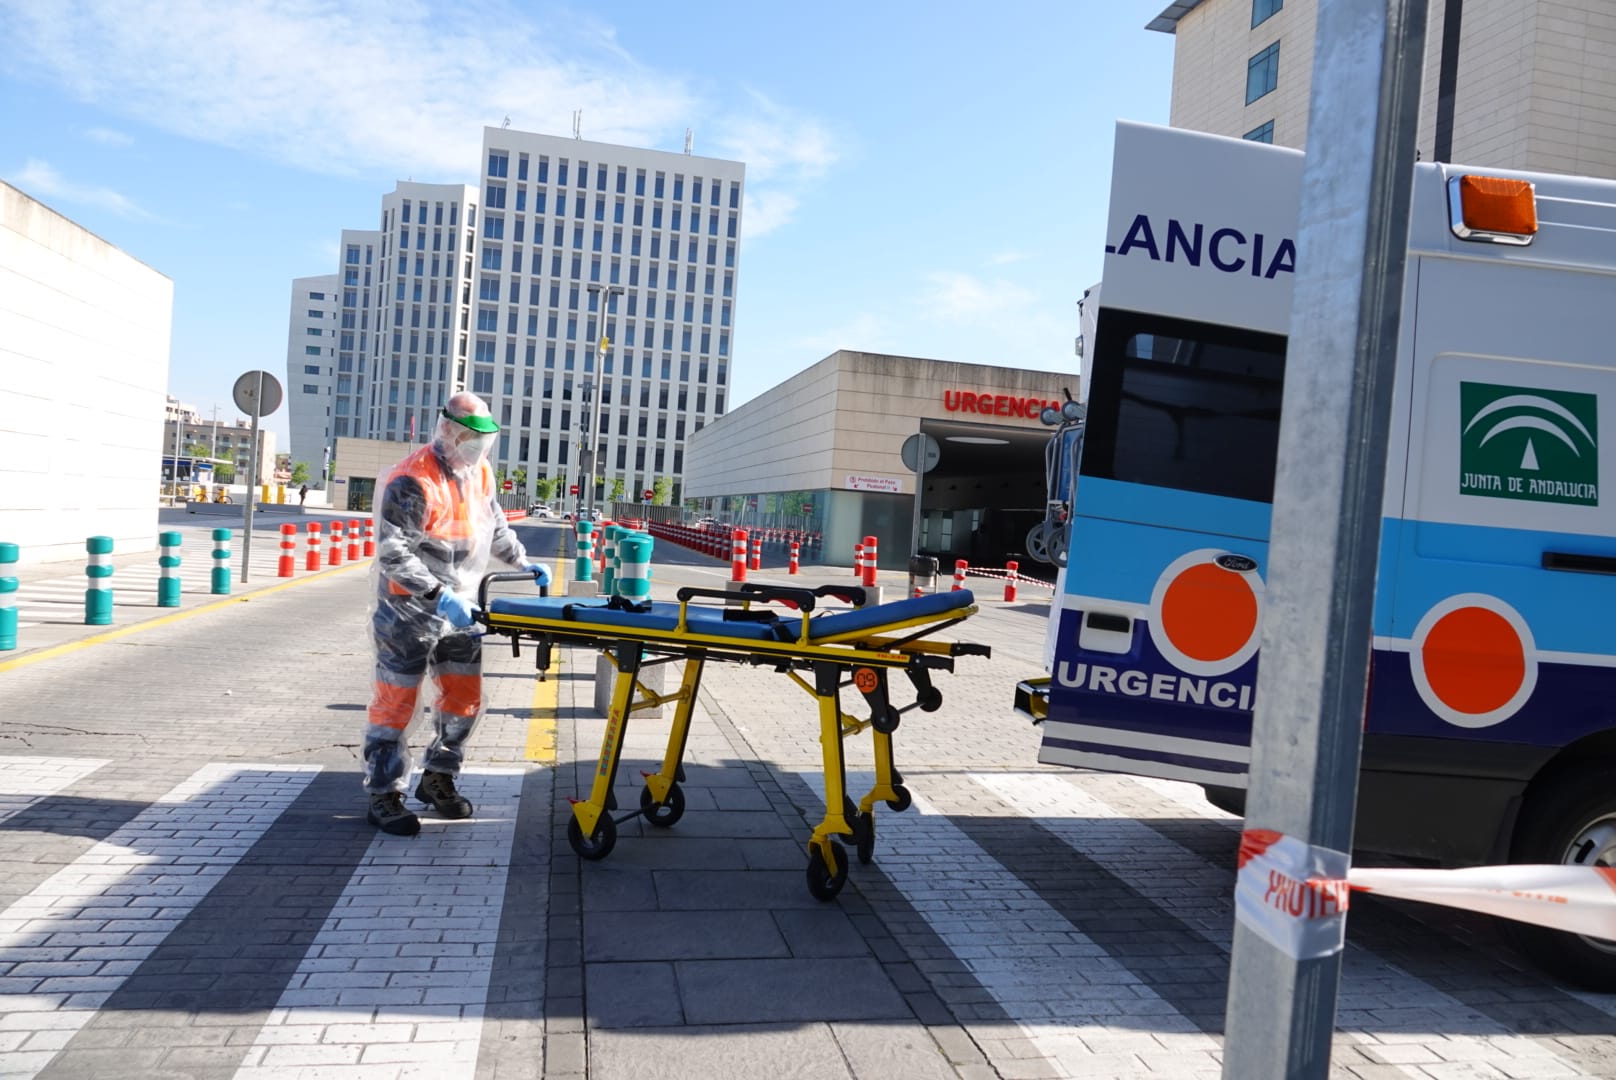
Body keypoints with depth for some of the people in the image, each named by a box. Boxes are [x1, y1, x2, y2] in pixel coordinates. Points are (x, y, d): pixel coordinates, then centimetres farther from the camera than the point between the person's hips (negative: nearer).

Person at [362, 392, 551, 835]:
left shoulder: (479, 472, 6)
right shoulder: (414, 481, -21)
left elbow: (494, 526, 22)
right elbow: (393, 553, -25)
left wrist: (523, 563, 15)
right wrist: (440, 595, -32)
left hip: (458, 611, 8)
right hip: (410, 613, -8)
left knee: (464, 697, 11)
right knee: (395, 701, 2)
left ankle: (437, 780, 29)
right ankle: (384, 795, 14)